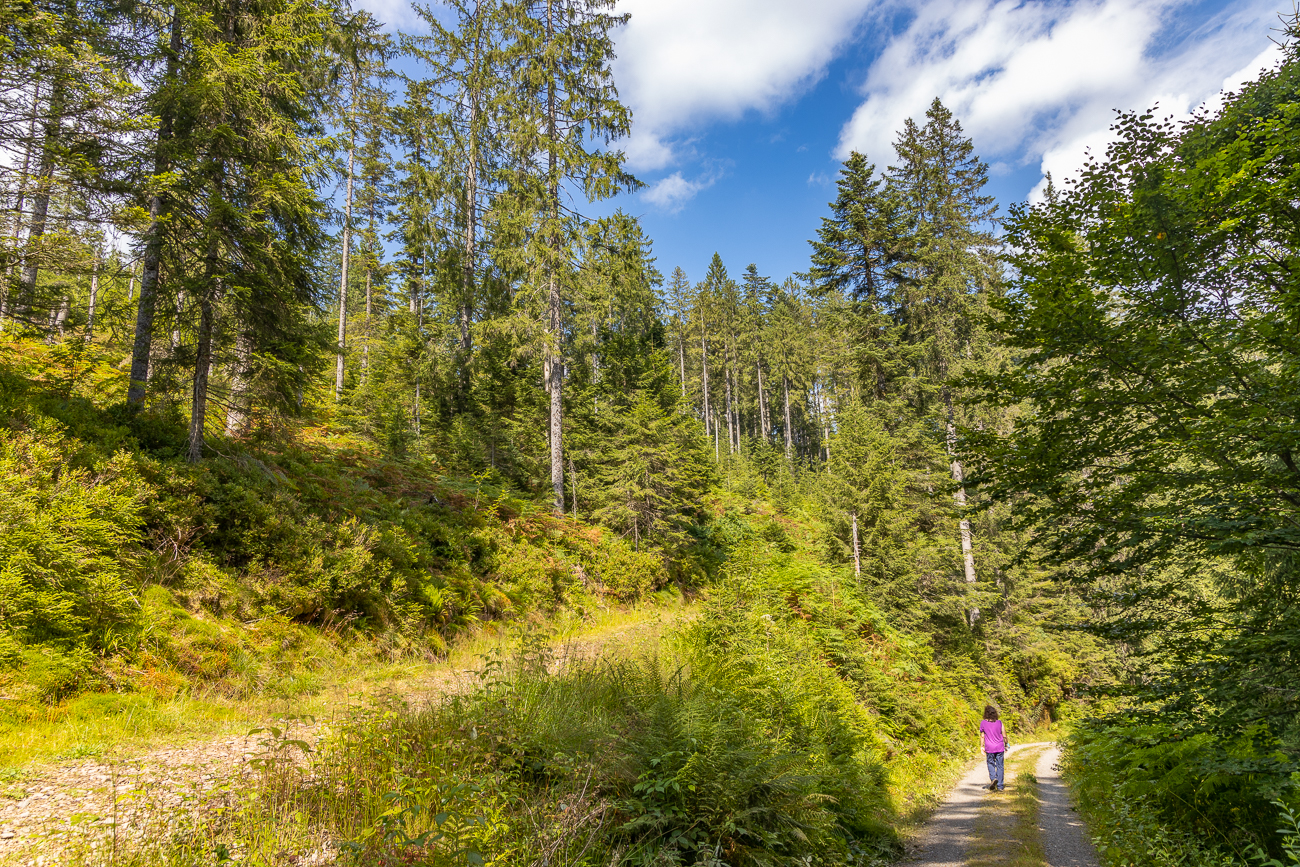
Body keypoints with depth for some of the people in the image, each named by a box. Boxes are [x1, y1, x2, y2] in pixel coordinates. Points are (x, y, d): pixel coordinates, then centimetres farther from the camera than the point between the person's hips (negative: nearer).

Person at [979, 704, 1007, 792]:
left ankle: (993, 779, -12)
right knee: (1000, 766, 9)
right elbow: (1004, 736, 0)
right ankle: (1000, 786, 11)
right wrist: (1006, 745, 14)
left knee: (991, 764, 13)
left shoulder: (983, 723, -5)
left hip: (989, 748, -1)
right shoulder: (999, 722, -4)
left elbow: (982, 736, -2)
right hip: (1000, 748, 1)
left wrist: (982, 748, 6)